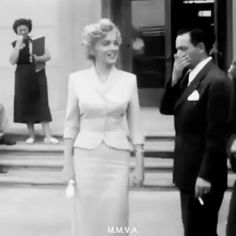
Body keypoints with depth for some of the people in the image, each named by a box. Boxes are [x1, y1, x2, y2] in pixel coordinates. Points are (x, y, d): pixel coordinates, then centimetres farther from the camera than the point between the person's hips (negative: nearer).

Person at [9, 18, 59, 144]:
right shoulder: (15, 44, 4)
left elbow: (48, 56, -3)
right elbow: (13, 61, -10)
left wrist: (38, 58, -22)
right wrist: (18, 44, -13)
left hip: (38, 76, 0)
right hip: (23, 78, 0)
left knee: (42, 104, -4)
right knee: (26, 105, 2)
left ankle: (47, 136, -5)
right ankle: (31, 135, 12)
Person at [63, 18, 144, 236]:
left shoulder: (129, 80, 1)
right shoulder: (77, 79, 0)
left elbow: (135, 126, 4)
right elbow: (71, 124, 3)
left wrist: (139, 164, 1)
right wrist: (68, 163, 1)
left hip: (118, 159, 0)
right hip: (86, 157, 0)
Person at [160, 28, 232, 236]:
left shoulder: (216, 80, -18)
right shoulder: (188, 75, 10)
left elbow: (216, 134, -21)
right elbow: (166, 109, 8)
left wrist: (205, 175, -21)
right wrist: (175, 79, -6)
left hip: (203, 175, -9)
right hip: (188, 171, 9)